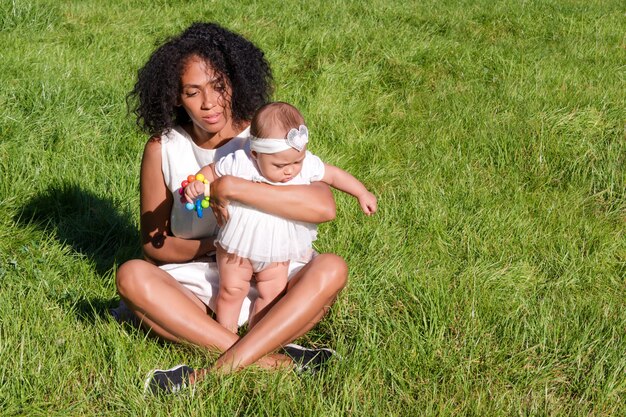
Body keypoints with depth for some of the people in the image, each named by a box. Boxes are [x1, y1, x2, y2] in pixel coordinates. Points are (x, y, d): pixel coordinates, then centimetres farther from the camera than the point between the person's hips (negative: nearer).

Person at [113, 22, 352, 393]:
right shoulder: (163, 148, -2)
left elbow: (324, 206, -24)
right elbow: (154, 244, 3)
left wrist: (232, 187, -29)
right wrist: (211, 247, -16)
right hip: (196, 286, 1)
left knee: (331, 269, -28)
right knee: (132, 276, -28)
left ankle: (219, 369, -36)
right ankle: (267, 358, -35)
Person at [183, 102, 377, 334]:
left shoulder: (307, 165, -19)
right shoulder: (239, 164, -27)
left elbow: (334, 175, -2)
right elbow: (211, 171, -10)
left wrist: (362, 194, 4)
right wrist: (197, 184, -30)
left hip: (277, 251, 3)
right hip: (237, 245, -2)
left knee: (272, 293, 6)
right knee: (231, 290, 4)